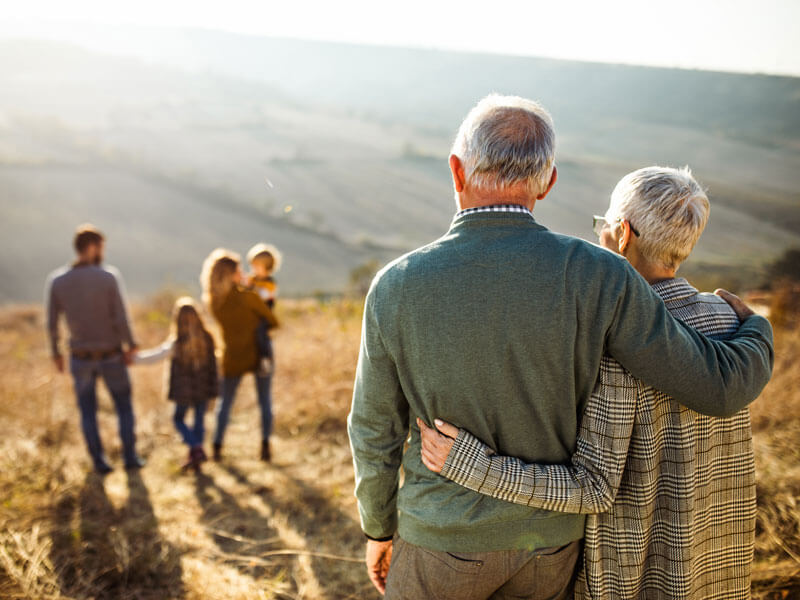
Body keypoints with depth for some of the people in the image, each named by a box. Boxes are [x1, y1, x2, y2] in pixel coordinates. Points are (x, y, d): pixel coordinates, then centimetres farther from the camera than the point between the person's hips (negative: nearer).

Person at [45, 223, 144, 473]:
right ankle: (130, 457, 20)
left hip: (81, 358, 2)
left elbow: (52, 324, -4)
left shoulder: (56, 281, -9)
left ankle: (99, 461, 19)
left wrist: (56, 353, 11)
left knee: (88, 411, 17)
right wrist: (131, 346, -4)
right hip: (111, 357, -2)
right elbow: (121, 319, -19)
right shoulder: (109, 276, -18)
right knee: (124, 407, 17)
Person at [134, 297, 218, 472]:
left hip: (184, 390, -2)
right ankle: (194, 458, 16)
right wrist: (213, 387, 18)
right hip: (203, 389, 3)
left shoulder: (176, 343, -14)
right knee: (199, 420, 12)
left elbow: (154, 356, -12)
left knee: (179, 419, 15)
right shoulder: (207, 339, -6)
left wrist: (134, 358, -1)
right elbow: (212, 364, 4)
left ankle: (196, 448, -3)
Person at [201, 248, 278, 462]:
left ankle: (217, 447, 14)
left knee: (225, 402, 16)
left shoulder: (213, 302, -5)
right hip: (259, 355, -3)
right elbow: (273, 322, -8)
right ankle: (265, 446, 7)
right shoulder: (248, 297, -19)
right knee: (264, 401, 10)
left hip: (233, 358, 3)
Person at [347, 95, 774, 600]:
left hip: (445, 537, -1)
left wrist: (378, 528, 10)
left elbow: (377, 432, -9)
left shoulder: (396, 288, -20)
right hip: (546, 539, 2)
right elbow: (720, 385, -17)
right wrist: (757, 332, 7)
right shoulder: (596, 278, -22)